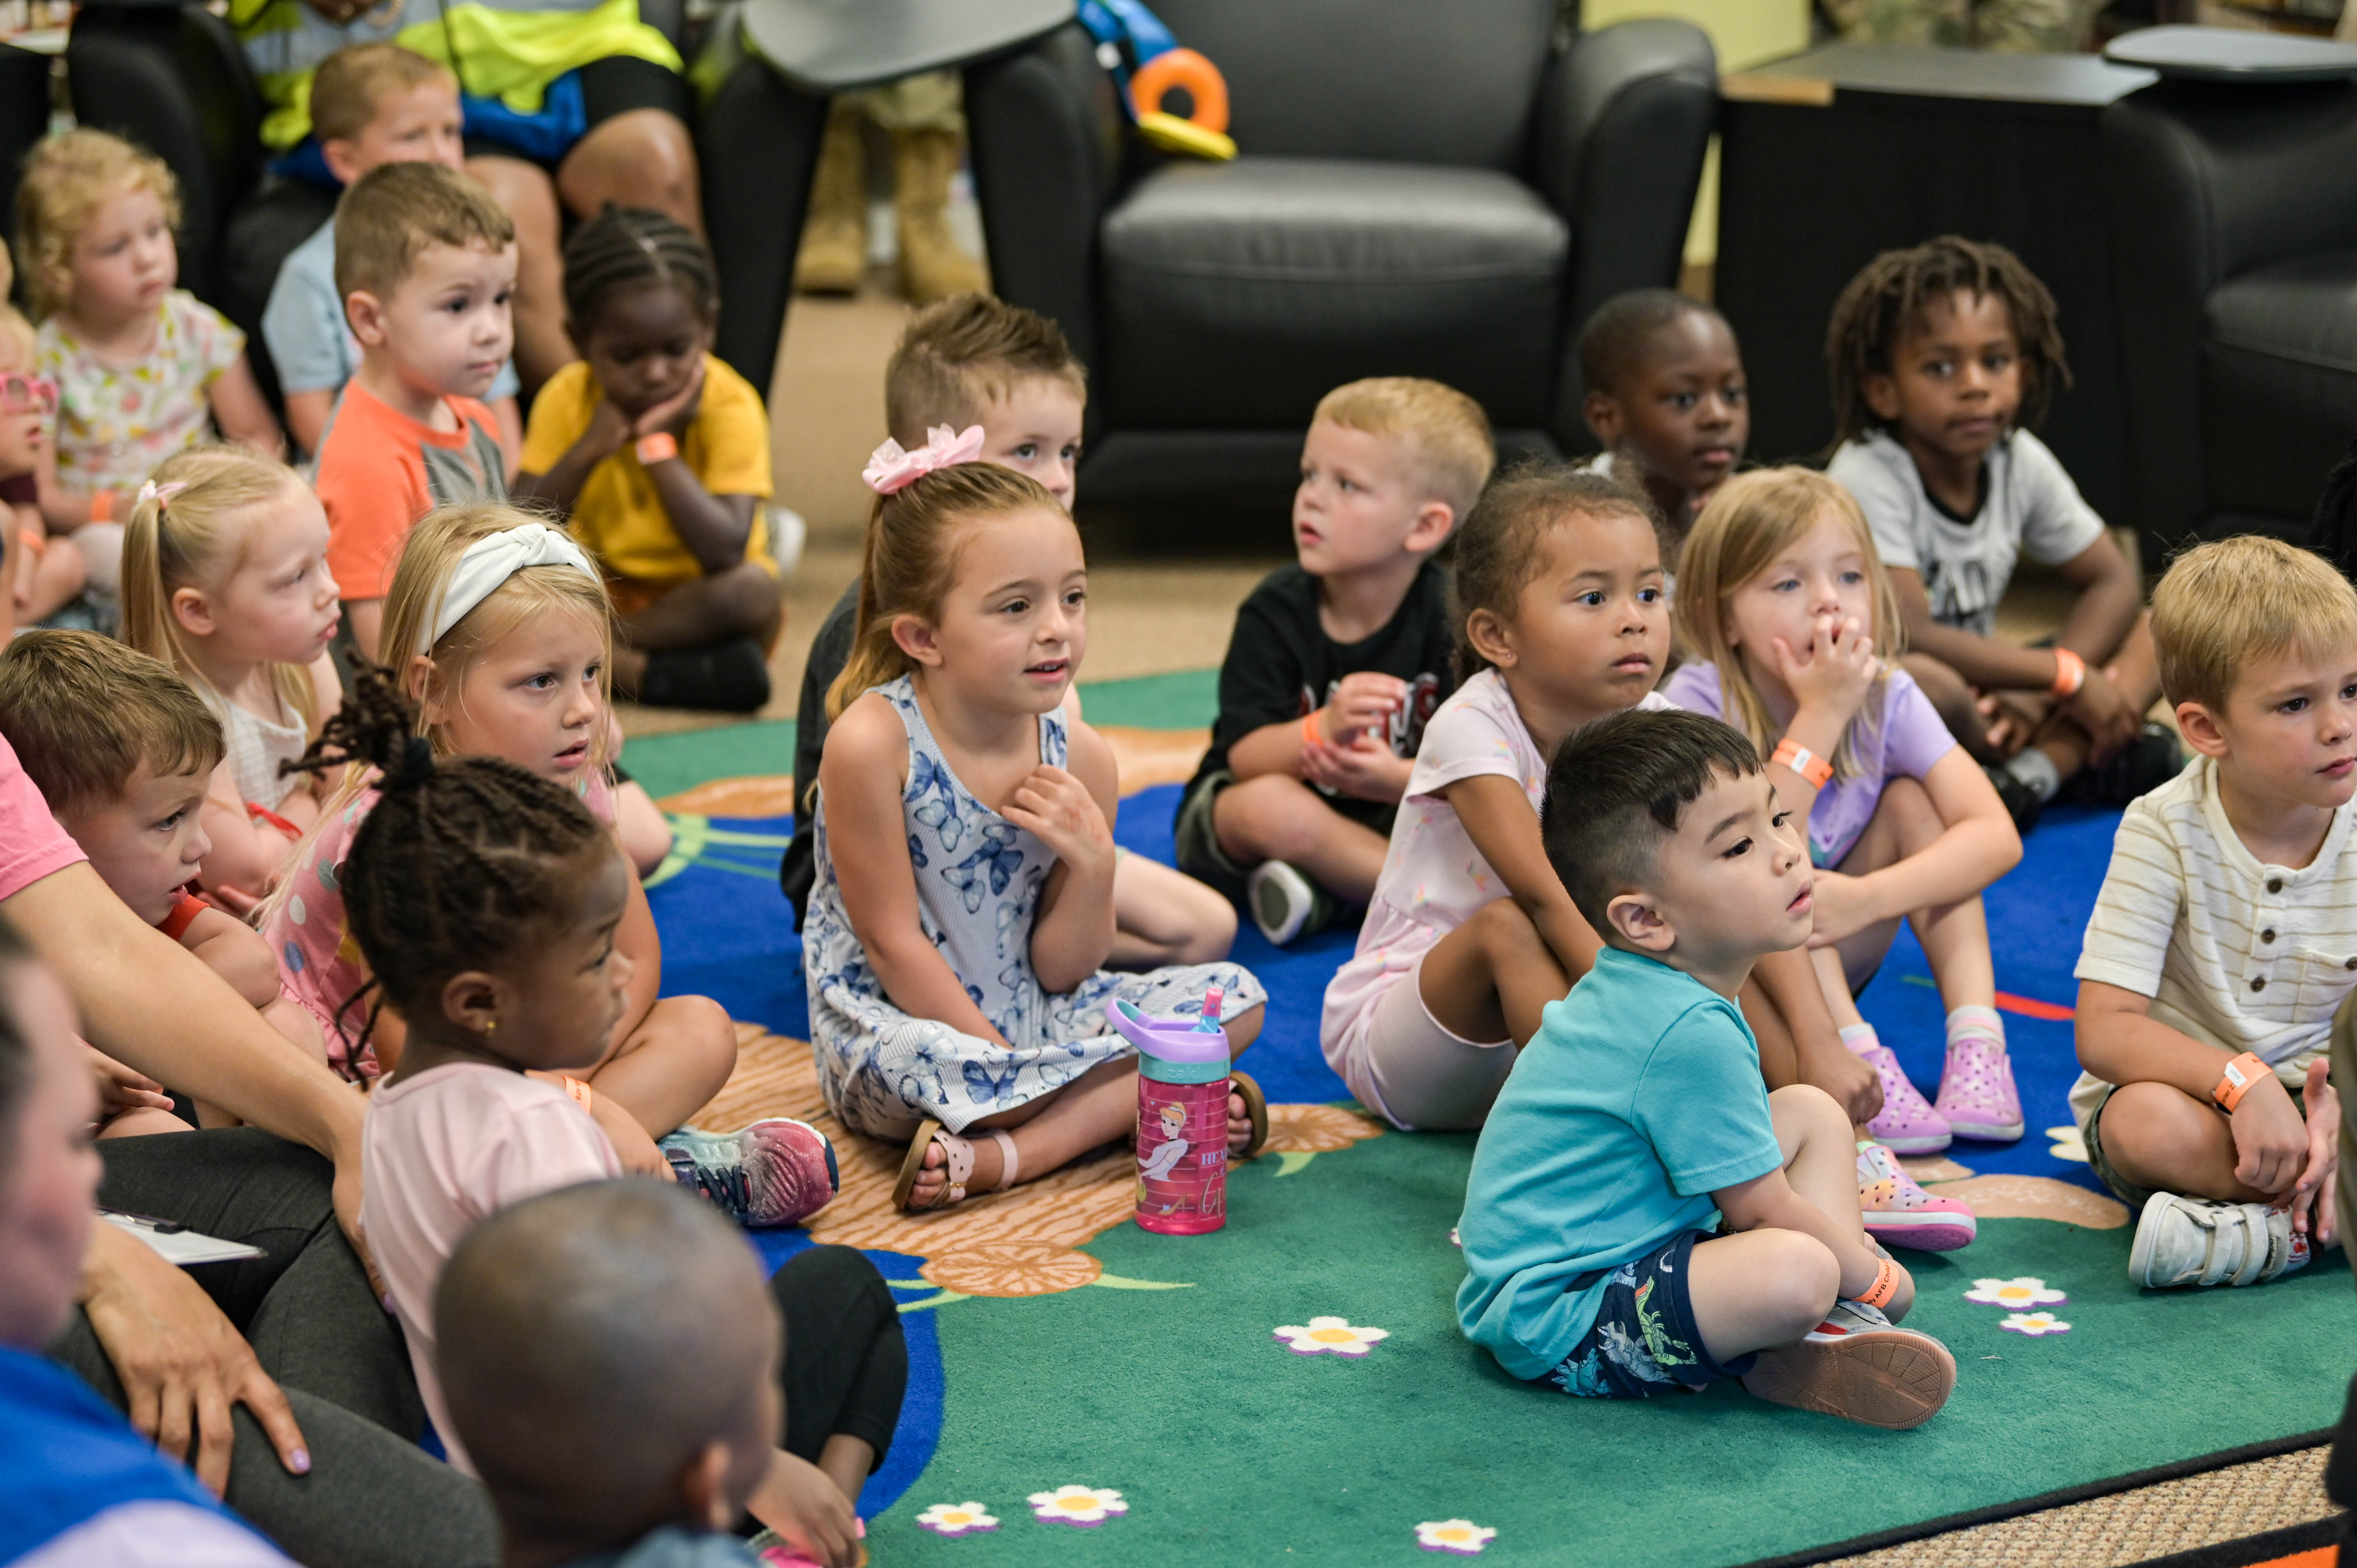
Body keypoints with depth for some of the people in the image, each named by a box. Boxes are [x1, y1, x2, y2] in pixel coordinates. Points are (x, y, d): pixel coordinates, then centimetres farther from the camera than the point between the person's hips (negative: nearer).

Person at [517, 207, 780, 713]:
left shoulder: (730, 405, -18)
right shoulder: (567, 399, -9)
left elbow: (724, 552, -30)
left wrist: (658, 445, -28)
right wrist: (589, 449, -26)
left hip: (697, 600, -3)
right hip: (604, 591, 3)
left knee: (754, 592, -36)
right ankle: (633, 669, -30)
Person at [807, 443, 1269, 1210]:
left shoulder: (1078, 755, -3)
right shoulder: (874, 740, -18)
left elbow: (1061, 971, 0)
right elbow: (892, 942, -14)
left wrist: (1092, 865, -18)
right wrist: (1003, 1060, -16)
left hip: (1032, 1014, 7)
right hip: (899, 1022, -7)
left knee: (1236, 997, -8)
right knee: (918, 1066, -41)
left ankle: (1002, 1155, -20)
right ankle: (1136, 1102, -18)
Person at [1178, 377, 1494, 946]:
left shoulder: (1450, 615, -12)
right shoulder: (1275, 610, -13)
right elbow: (1247, 757, -20)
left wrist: (1396, 779, -37)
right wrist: (1322, 731, -41)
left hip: (1383, 814, 1)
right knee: (1272, 806, -38)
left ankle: (1320, 895, -21)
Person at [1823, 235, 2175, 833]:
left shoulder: (2019, 461, -1)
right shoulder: (1868, 478, -20)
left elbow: (2115, 582, 3)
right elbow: (1907, 637, -29)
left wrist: (2040, 692, -15)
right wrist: (2064, 676, -25)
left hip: (1979, 700, 7)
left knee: (2151, 633, -3)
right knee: (1920, 680, -40)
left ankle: (2033, 772, -26)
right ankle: (2078, 754, -13)